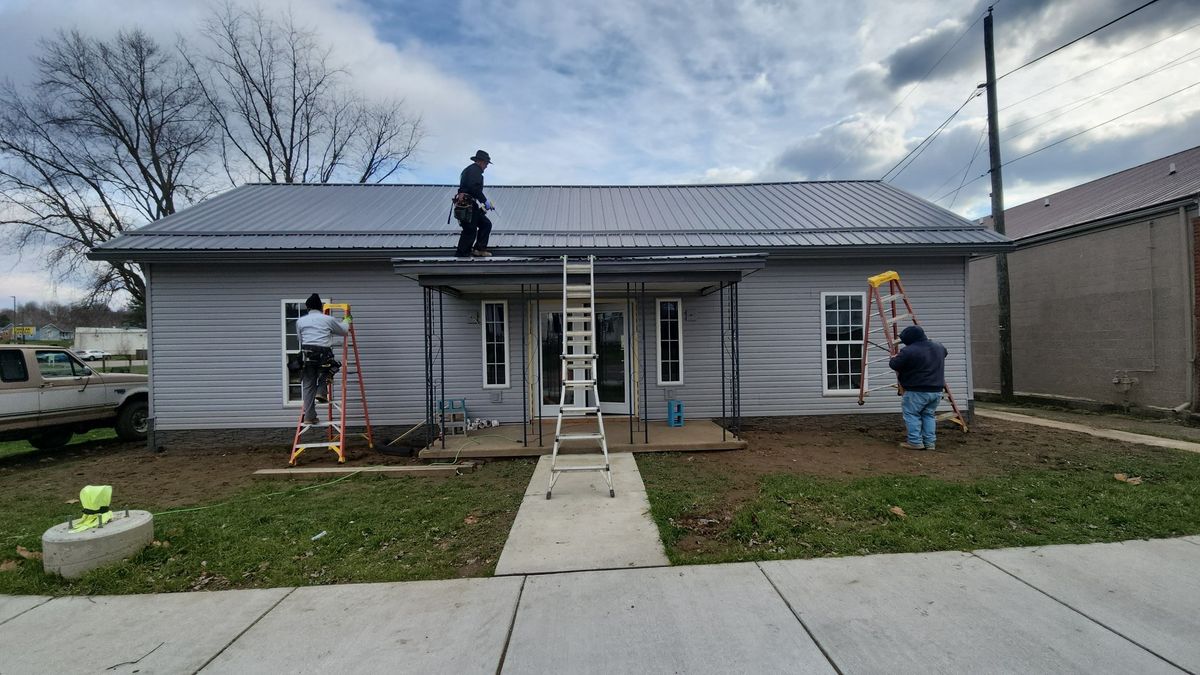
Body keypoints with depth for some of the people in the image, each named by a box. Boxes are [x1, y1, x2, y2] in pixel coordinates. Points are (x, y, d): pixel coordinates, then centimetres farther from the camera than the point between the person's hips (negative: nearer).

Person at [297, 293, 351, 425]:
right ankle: (321, 392, 7)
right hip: (324, 355, -2)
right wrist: (347, 320, 39)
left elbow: (301, 339, 18)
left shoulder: (300, 321, 12)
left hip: (307, 356, 2)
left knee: (308, 386, 9)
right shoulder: (328, 319, 5)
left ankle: (309, 417, 10)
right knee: (325, 371, 31)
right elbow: (344, 330, 19)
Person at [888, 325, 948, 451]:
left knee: (911, 414, 5)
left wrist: (895, 358, 13)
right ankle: (930, 442, 17)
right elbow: (944, 352, 32)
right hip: (937, 390, 7)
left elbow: (893, 365, -11)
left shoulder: (908, 351, -18)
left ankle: (915, 442, 3)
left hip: (917, 391, -7)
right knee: (928, 414, 17)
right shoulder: (939, 347, 9)